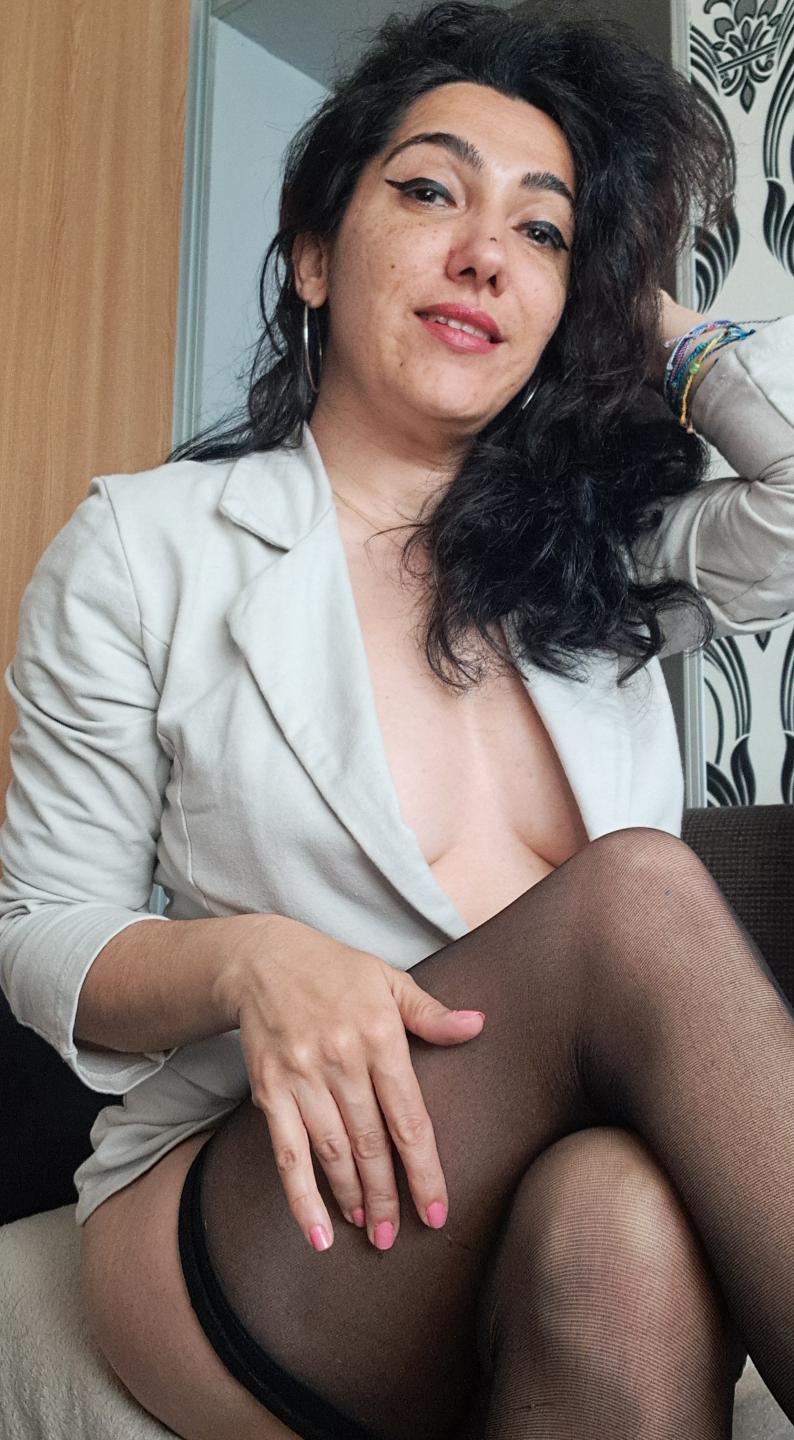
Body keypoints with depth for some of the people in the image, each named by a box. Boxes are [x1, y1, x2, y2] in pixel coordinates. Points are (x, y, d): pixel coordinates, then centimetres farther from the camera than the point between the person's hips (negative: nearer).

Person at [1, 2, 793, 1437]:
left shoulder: (601, 552, 11)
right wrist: (247, 959, -20)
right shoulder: (140, 550, 1)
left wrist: (639, 310, 7)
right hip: (240, 1224, -2)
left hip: (558, 1256, 3)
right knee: (638, 891, -28)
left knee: (621, 1222, -35)